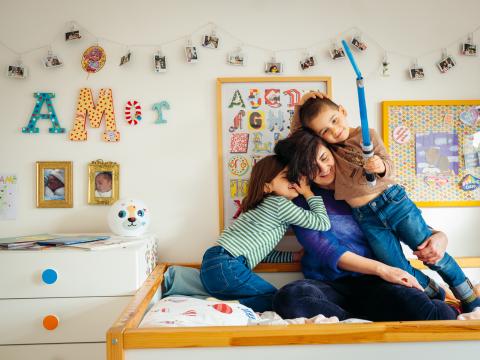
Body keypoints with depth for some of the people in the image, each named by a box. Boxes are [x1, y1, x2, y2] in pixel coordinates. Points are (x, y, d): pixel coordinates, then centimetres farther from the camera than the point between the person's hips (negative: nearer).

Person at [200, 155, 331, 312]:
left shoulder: (263, 206, 23)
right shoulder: (280, 204, -5)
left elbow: (262, 251, 22)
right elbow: (323, 223, -3)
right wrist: (309, 193, 7)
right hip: (225, 267, -9)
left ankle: (223, 303, 2)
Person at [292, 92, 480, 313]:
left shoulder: (367, 135, 1)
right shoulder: (326, 149, 6)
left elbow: (388, 165, -7)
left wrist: (380, 166, -30)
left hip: (393, 201, -2)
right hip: (366, 218, 2)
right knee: (400, 270, 2)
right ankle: (435, 294, 30)